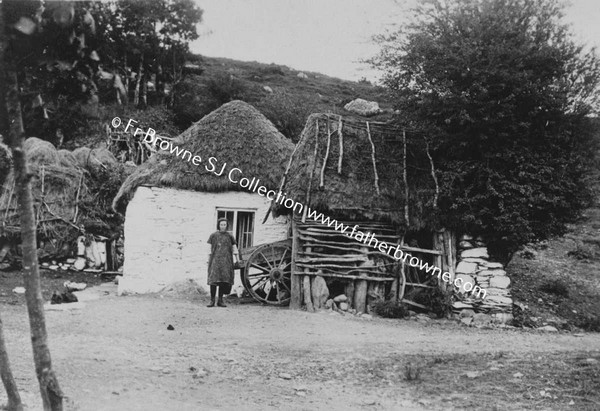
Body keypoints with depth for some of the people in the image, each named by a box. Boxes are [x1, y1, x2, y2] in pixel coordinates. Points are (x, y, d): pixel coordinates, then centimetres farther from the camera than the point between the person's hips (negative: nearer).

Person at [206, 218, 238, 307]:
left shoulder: (230, 236, 12)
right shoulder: (213, 235, 8)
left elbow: (234, 249, 14)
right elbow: (209, 249, 8)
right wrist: (208, 260, 3)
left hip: (226, 261, 2)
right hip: (215, 259, -2)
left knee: (224, 280, -2)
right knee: (214, 280, -10)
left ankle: (220, 301, 4)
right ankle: (212, 301, -8)